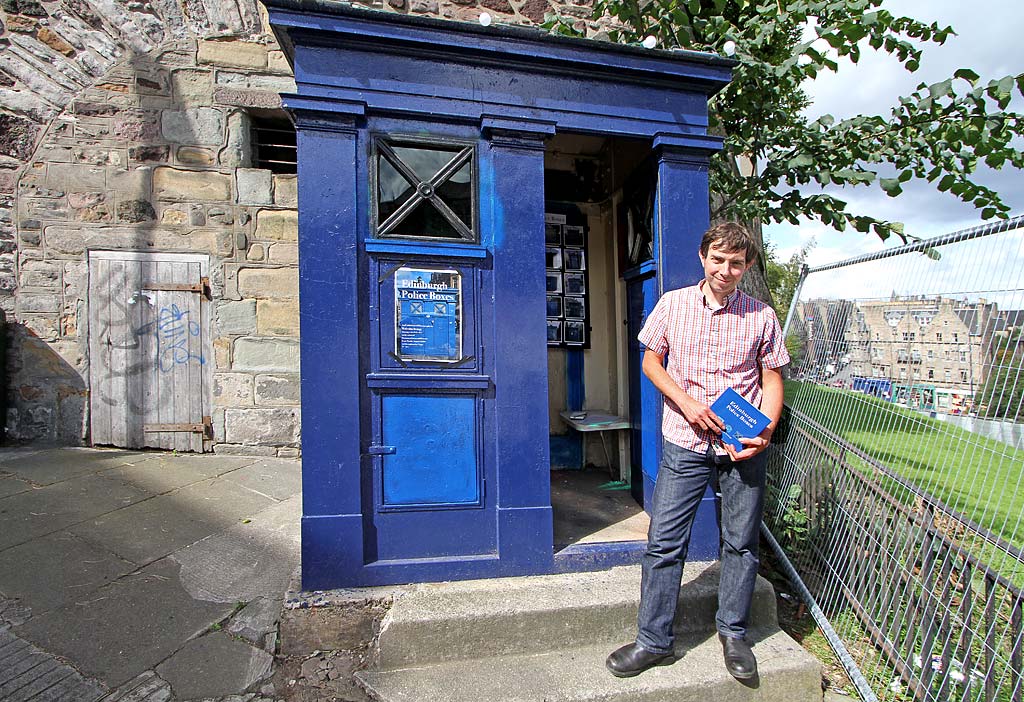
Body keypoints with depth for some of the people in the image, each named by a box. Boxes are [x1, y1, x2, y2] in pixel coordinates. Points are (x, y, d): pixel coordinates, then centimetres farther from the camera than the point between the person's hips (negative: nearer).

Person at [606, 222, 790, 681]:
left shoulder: (762, 317, 2)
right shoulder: (672, 304, 1)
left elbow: (772, 379, 7)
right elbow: (651, 360, 6)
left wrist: (765, 432, -10)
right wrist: (686, 401, -9)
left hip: (743, 446, 1)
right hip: (685, 442, 0)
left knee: (741, 542, 13)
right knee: (664, 542, 2)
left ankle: (733, 633, 36)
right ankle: (654, 641, 19)